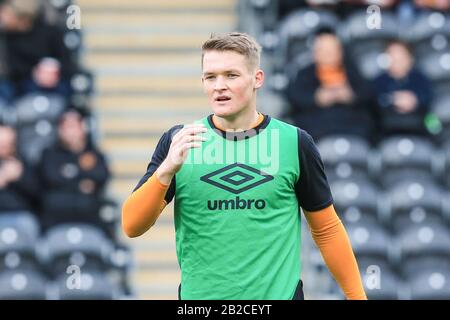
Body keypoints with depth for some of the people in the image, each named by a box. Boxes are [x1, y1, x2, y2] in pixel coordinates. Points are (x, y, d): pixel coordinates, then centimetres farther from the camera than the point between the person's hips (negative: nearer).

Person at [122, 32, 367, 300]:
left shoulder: (294, 142, 0)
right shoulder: (177, 142, 1)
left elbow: (326, 228, 8)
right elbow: (132, 226, -5)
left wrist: (357, 296, 4)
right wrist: (166, 170, -20)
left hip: (279, 293, -1)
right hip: (200, 295, 1)